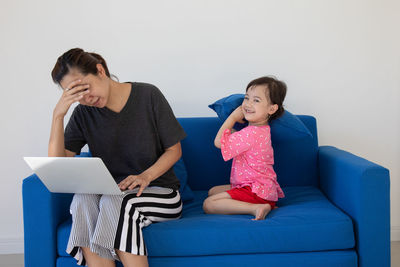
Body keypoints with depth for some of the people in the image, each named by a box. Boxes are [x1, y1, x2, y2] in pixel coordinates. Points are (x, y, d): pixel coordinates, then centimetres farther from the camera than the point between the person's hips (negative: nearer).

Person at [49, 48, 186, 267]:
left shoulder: (147, 95, -4)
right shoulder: (84, 113, 4)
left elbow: (174, 150, -1)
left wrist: (145, 177, -19)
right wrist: (58, 115, -15)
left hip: (159, 191, -2)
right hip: (111, 193, 3)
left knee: (114, 201, -34)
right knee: (82, 200, -31)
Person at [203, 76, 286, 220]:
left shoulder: (251, 133, -23)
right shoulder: (262, 129, 10)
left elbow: (219, 142, -15)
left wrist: (233, 117, -7)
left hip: (256, 191, -11)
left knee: (208, 204, -15)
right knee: (212, 191, 23)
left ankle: (256, 208, -23)